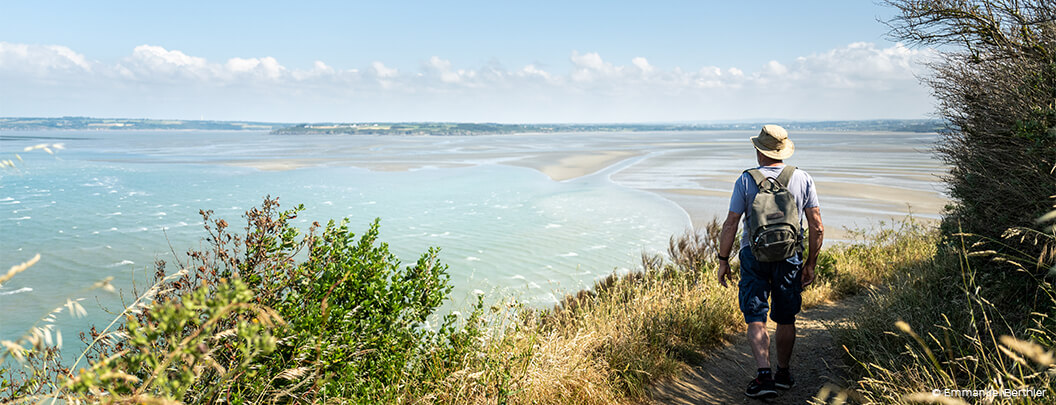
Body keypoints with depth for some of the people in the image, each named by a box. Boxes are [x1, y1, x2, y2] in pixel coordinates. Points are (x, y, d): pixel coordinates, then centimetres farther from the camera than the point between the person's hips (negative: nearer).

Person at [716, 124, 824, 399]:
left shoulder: (746, 180, -6)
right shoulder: (803, 180, 0)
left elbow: (730, 224, -8)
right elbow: (817, 227, 0)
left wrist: (723, 260, 0)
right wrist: (811, 264, 8)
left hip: (754, 255, -2)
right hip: (789, 257, 2)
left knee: (756, 319, 2)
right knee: (785, 319, 15)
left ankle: (764, 376, -8)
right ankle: (783, 373, 28)